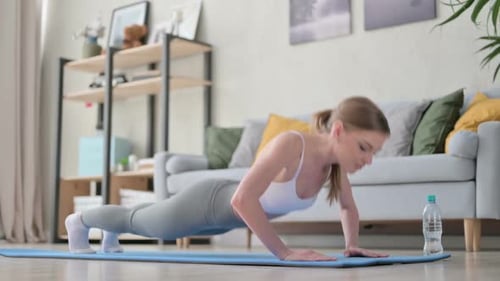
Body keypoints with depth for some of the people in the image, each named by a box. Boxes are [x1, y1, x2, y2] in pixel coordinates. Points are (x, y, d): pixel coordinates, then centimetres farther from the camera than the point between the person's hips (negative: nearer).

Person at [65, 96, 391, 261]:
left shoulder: (336, 157, -18)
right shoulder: (290, 145, -42)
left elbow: (349, 206, 2)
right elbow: (242, 199, -48)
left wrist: (352, 244, -12)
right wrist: (284, 251, -43)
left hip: (228, 213, 7)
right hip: (209, 202, -7)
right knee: (141, 222, 23)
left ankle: (111, 230, 66)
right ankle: (79, 221, 53)